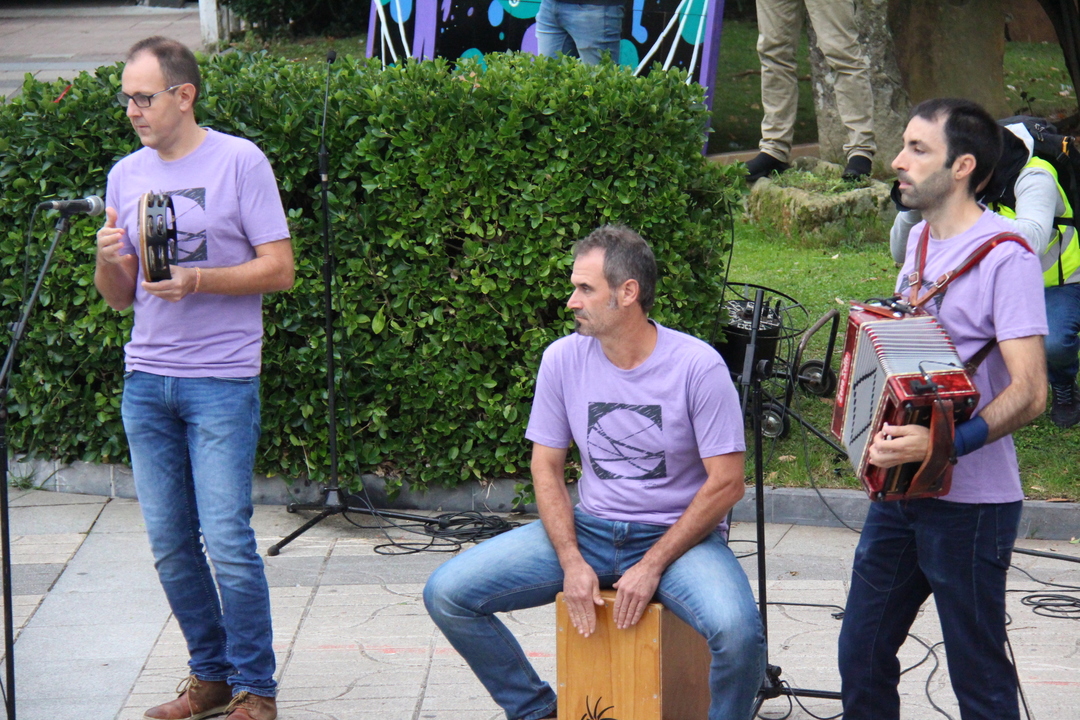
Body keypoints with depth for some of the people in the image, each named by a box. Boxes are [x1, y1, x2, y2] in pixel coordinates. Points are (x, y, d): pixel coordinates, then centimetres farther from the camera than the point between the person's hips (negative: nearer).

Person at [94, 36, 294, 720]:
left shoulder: (240, 162, -4)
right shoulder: (127, 175, 12)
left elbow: (280, 270, -6)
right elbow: (119, 297, 15)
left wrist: (197, 282, -18)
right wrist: (108, 260, -8)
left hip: (222, 380, -5)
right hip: (146, 380, 5)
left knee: (228, 540, -9)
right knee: (170, 545, 7)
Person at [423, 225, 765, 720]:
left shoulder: (698, 367, -14)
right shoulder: (562, 359, -2)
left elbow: (726, 483, -12)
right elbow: (547, 466, 6)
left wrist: (651, 568, -17)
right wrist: (572, 562, -9)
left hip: (679, 535, -4)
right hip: (589, 530, 4)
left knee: (738, 631, -36)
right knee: (447, 594, -10)